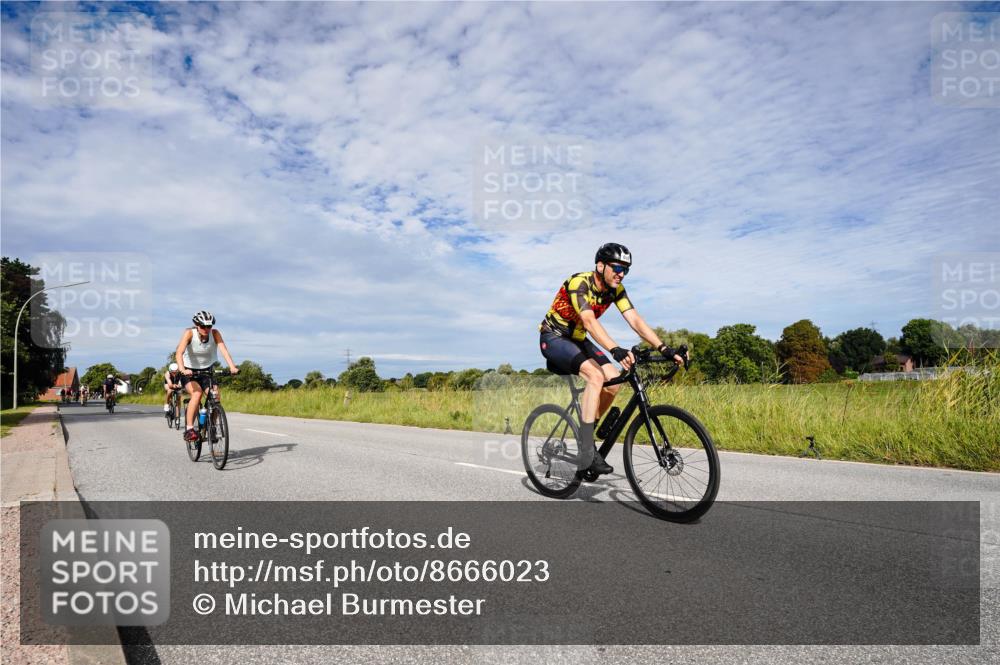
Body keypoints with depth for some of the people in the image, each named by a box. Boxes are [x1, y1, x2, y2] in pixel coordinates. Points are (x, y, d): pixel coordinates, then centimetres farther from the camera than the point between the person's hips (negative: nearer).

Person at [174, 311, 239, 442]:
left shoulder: (215, 333, -14)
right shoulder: (189, 333, -19)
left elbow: (224, 350, -26)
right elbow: (179, 353, -31)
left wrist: (232, 366, -43)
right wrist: (182, 370, -49)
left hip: (206, 371, 3)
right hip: (189, 372, -3)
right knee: (197, 393, -29)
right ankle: (189, 430, -26)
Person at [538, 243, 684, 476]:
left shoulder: (616, 289, -5)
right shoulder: (579, 282, -27)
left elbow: (635, 319, -14)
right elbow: (589, 321, -41)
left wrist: (663, 348, -26)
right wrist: (616, 350, -55)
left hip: (577, 339, 7)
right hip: (554, 338, -7)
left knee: (614, 382, -10)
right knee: (595, 376, -29)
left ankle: (586, 432, 10)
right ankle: (586, 454, -27)